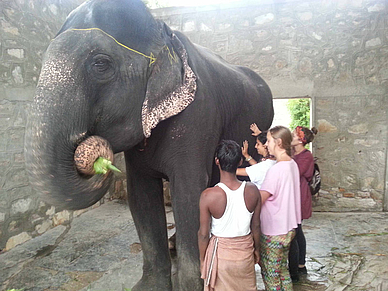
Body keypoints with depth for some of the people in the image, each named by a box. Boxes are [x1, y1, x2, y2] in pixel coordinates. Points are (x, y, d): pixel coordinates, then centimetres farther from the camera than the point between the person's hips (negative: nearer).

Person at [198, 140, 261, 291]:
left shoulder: (208, 196, -23)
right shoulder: (252, 190, -14)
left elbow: (203, 233, -14)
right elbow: (256, 226, -2)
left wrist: (202, 258, 3)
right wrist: (257, 249, 15)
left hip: (220, 252, -2)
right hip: (245, 250, 3)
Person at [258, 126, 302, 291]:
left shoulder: (276, 169, -25)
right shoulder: (292, 164, 3)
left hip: (273, 233, -9)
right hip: (289, 228, 9)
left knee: (270, 276, 9)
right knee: (283, 270, 24)